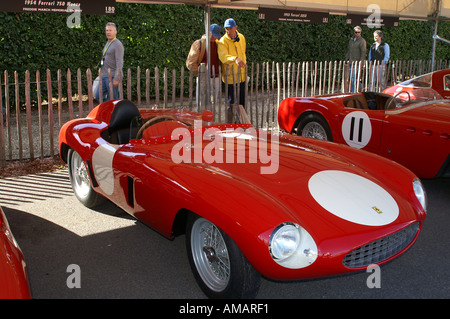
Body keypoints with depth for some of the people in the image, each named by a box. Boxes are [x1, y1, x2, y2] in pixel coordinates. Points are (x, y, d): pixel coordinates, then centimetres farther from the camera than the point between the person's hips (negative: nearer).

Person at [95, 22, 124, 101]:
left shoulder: (118, 45, -11)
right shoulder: (108, 43, 18)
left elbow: (119, 63, -19)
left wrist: (116, 79, -25)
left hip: (113, 77, -9)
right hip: (104, 76, 9)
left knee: (113, 99, -5)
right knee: (98, 96, 10)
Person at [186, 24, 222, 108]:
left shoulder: (217, 43, 10)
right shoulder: (198, 43, -6)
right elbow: (190, 63, -8)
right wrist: (199, 74, -9)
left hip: (216, 78, 5)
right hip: (203, 78, -5)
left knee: (213, 102, 11)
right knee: (202, 103, -3)